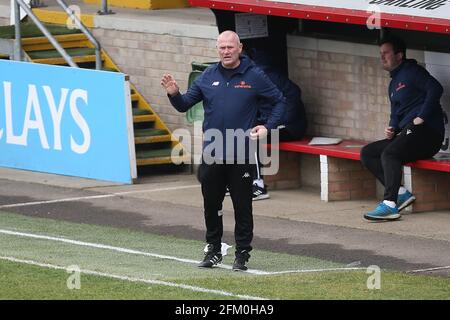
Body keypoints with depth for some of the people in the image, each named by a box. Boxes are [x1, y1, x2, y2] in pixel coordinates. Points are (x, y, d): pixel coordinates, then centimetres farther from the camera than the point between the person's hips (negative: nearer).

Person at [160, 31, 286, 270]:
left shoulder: (254, 77, -1)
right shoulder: (208, 77, 7)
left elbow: (279, 101, 8)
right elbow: (184, 105, 12)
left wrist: (268, 127, -5)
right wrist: (174, 94, -9)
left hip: (241, 155, -3)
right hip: (211, 155, 3)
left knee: (242, 206, 2)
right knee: (211, 205, 9)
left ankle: (242, 254, 10)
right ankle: (213, 250, 22)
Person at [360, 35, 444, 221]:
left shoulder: (411, 72, -2)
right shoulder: (394, 83, 26)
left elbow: (435, 89, -17)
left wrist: (421, 118, -19)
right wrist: (391, 129, 8)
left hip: (426, 131, -10)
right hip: (405, 133, 10)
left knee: (389, 154, -31)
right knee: (367, 153, -1)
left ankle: (390, 204, -39)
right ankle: (401, 193, -14)